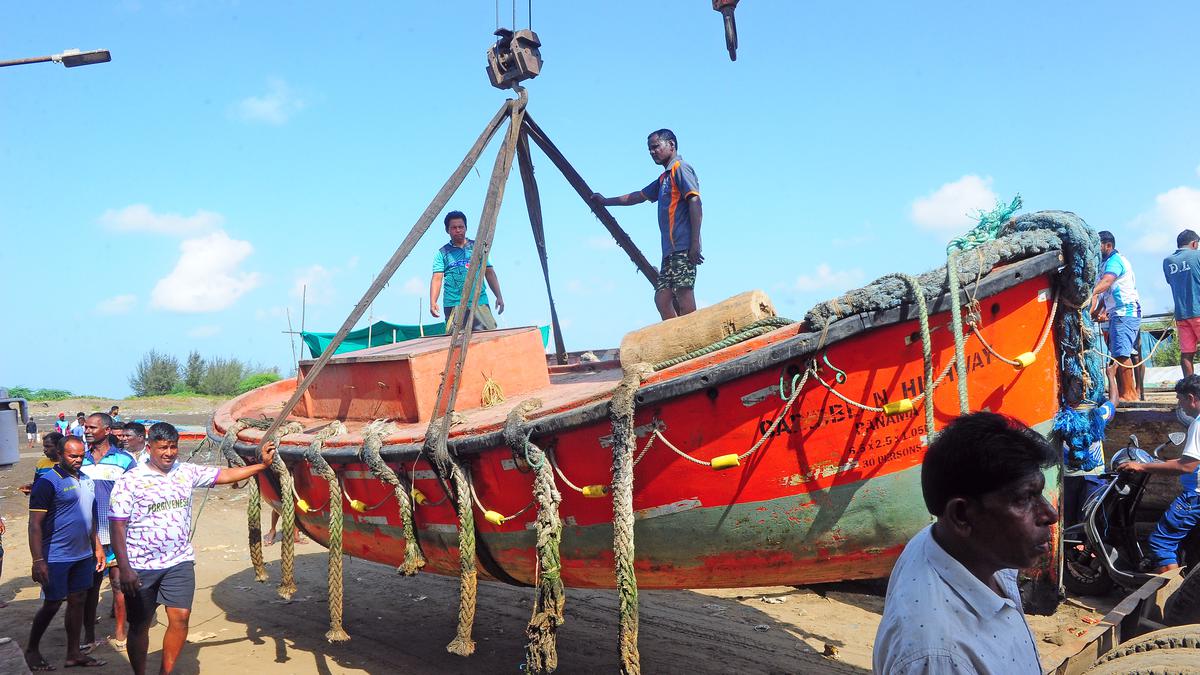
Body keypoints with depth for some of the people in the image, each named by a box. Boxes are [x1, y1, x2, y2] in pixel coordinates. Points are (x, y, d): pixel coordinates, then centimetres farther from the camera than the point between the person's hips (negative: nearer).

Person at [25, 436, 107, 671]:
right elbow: (35, 524, -16)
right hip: (56, 558, -7)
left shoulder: (86, 480, 10)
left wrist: (97, 547, 18)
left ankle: (74, 653, 21)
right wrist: (38, 561, -21)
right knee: (52, 605, 3)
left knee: (77, 601, 11)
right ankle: (31, 650, 24)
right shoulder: (48, 482, -13)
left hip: (83, 555, 7)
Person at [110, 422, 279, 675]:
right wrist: (124, 568, -18)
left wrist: (263, 464, -2)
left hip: (179, 562, 3)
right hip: (141, 567, -3)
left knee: (180, 617, -2)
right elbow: (118, 527, -12)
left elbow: (226, 475, 7)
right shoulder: (130, 481, -10)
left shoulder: (187, 472, 3)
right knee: (139, 625, 7)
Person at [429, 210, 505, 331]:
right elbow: (437, 278, 2)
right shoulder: (442, 253, 11)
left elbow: (489, 273, 14)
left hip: (480, 302, 1)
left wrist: (499, 296, 4)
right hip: (454, 306, -1)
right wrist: (433, 302, -13)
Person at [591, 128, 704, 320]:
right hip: (671, 250, 9)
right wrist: (606, 201, 46)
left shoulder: (680, 168, -2)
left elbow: (695, 203, -13)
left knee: (684, 298, -15)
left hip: (684, 248, -9)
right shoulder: (664, 178, 26)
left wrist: (695, 243, -20)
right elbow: (639, 196, 38)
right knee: (662, 297, 1)